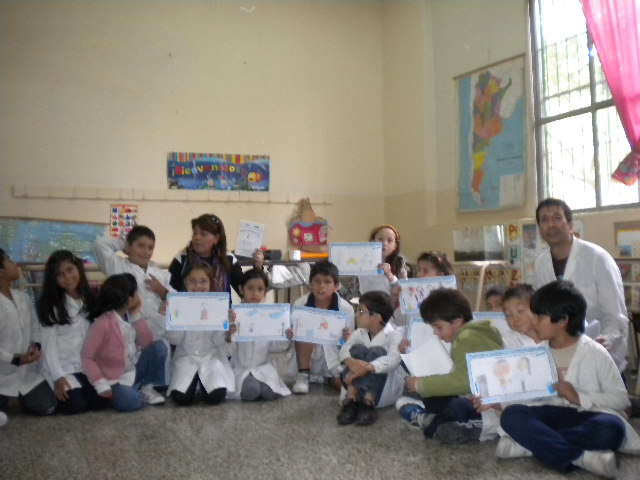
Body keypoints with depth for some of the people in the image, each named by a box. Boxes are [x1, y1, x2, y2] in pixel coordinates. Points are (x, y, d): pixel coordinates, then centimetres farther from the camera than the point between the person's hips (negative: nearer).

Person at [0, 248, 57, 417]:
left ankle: (21, 396, 31)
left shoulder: (23, 298, 2)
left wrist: (36, 346, -9)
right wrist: (16, 359, -23)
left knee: (48, 408, 5)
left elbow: (35, 328, 10)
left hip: (28, 371, 5)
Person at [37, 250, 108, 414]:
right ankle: (54, 394, 10)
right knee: (75, 404, -22)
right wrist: (58, 377, -18)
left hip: (87, 366, 4)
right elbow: (48, 345, -8)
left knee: (100, 402, -16)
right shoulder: (50, 304, -5)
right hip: (61, 367, -4)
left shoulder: (90, 298, 8)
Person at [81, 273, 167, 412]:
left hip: (134, 372, 7)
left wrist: (136, 316, -11)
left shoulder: (129, 316, 1)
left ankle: (147, 388, 3)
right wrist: (101, 385, -26)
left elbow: (147, 342, -2)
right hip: (113, 380, -7)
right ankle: (114, 393, 3)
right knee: (131, 402, -33)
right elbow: (86, 357, -20)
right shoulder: (102, 324, -23)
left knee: (159, 347, -12)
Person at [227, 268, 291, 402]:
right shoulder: (234, 314, -5)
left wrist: (285, 339, -12)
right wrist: (228, 336, -27)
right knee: (251, 391, -28)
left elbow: (274, 347, 7)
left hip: (263, 366, 2)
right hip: (240, 367, -2)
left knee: (270, 392, -23)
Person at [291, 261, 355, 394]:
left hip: (335, 362, 0)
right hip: (308, 363, 0)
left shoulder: (346, 308, -12)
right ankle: (303, 375, -9)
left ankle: (332, 379, 11)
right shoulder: (299, 304, -13)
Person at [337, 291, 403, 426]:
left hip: (385, 389, -4)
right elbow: (344, 350, -13)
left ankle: (368, 403, -31)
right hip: (359, 387, 4)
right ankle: (351, 399, -27)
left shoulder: (394, 335, -14)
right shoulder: (360, 333, 3)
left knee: (377, 352, -26)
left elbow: (393, 360, -33)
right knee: (357, 349, -18)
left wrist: (367, 368, -48)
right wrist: (351, 362, -37)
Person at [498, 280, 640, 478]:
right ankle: (582, 457, -35)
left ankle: (529, 444, -31)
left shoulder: (594, 352, -1)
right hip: (550, 416, 3)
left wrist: (579, 397, -14)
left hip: (587, 418, -2)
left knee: (612, 428, -38)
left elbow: (621, 398, -2)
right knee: (511, 415, -28)